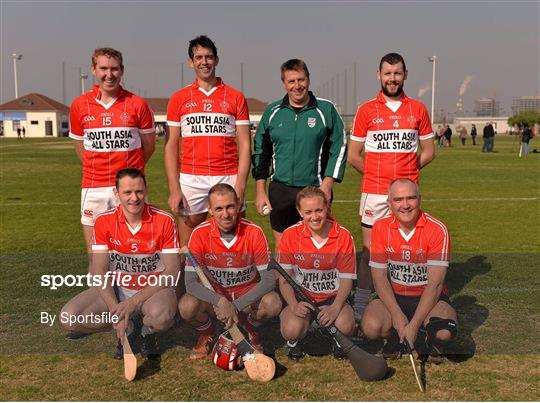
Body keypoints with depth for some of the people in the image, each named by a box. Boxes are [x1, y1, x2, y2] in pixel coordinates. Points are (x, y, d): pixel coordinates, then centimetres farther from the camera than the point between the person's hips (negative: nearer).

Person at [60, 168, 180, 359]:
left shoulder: (164, 221, -14)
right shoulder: (104, 221, -8)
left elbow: (171, 272, -14)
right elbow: (99, 272, -10)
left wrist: (134, 302, -23)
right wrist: (115, 311, -23)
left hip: (154, 289, -2)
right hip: (117, 288, 3)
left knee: (161, 316, -37)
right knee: (69, 318, -18)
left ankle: (148, 331, 3)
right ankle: (128, 328, 7)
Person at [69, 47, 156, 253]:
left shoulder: (137, 105, -1)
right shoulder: (79, 105, 3)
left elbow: (149, 145, 8)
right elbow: (79, 146, 15)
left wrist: (129, 170, 10)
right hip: (93, 188, 2)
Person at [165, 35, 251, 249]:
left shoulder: (236, 97, 6)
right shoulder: (178, 99, 8)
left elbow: (244, 145, 4)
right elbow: (171, 146, 6)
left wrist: (240, 185, -7)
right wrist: (174, 189, -4)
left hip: (227, 179, 0)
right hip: (190, 180, 1)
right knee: (187, 248, 5)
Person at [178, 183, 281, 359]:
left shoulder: (253, 232, -17)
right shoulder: (200, 234, -17)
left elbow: (269, 279, -17)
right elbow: (191, 282, -19)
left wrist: (236, 306, -27)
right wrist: (220, 301, -35)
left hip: (247, 296, 0)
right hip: (213, 297, 0)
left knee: (272, 303, -30)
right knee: (186, 306, -31)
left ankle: (250, 329, 7)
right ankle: (207, 332, 7)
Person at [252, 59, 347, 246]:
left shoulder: (326, 110, 0)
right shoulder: (273, 111, 7)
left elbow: (339, 148, 1)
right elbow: (260, 152, 12)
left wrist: (327, 184, -8)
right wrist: (260, 191, 7)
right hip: (280, 190, 2)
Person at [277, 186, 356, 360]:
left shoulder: (343, 236, -7)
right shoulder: (290, 235, -7)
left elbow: (346, 279, -6)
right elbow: (284, 278, -5)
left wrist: (335, 307, -22)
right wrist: (294, 305, -23)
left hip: (333, 299, 1)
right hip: (301, 299, 0)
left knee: (345, 325, -30)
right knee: (292, 330, -31)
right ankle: (294, 340, 9)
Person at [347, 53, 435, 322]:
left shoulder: (418, 109, 8)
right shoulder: (366, 110, 4)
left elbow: (428, 151, 13)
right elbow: (353, 155, 6)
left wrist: (405, 172, 6)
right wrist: (376, 175, 5)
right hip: (374, 192, -1)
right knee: (370, 250, 1)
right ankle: (360, 309, 8)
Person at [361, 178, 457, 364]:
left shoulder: (437, 229, -15)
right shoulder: (380, 228, -7)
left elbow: (435, 283, -18)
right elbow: (379, 277, -6)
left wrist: (414, 325, -24)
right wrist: (397, 315, -20)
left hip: (428, 298, -1)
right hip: (393, 296, 2)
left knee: (444, 331, -31)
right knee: (371, 327, -27)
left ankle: (433, 342, 8)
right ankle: (395, 338, 10)